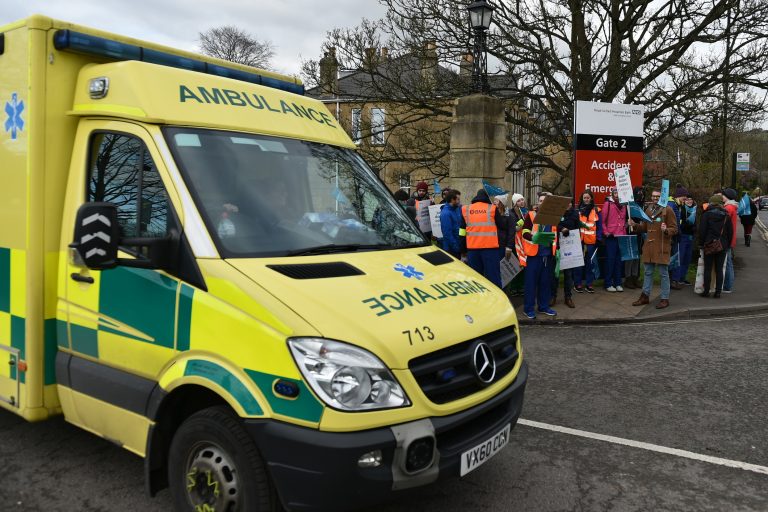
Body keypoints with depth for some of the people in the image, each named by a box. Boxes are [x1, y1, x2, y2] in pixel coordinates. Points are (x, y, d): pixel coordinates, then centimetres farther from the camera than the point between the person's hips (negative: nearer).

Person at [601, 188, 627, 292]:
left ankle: (618, 283, 16)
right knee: (610, 260, -2)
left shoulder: (623, 205, 12)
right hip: (611, 237, -5)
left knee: (619, 261, 9)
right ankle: (608, 284, 4)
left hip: (622, 236, 5)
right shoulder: (607, 204, -4)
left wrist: (625, 229, 10)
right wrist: (605, 232, -10)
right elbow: (602, 220, -7)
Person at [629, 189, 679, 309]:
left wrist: (666, 230, -25)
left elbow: (674, 229, -6)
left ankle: (665, 299, 8)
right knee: (648, 272, 13)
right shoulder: (648, 210, 14)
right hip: (649, 245, 6)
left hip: (662, 246, -6)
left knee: (663, 273, 0)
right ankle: (645, 296, 21)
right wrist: (635, 225, 5)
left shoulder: (668, 210, -5)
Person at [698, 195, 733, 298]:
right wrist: (727, 244, 16)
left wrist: (701, 243, 1)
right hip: (722, 246, 3)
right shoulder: (726, 216, 4)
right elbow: (730, 232, 7)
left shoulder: (706, 215, -6)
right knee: (719, 269, 6)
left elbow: (702, 230, -7)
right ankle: (718, 292, 7)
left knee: (707, 269, 3)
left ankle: (706, 291, 3)